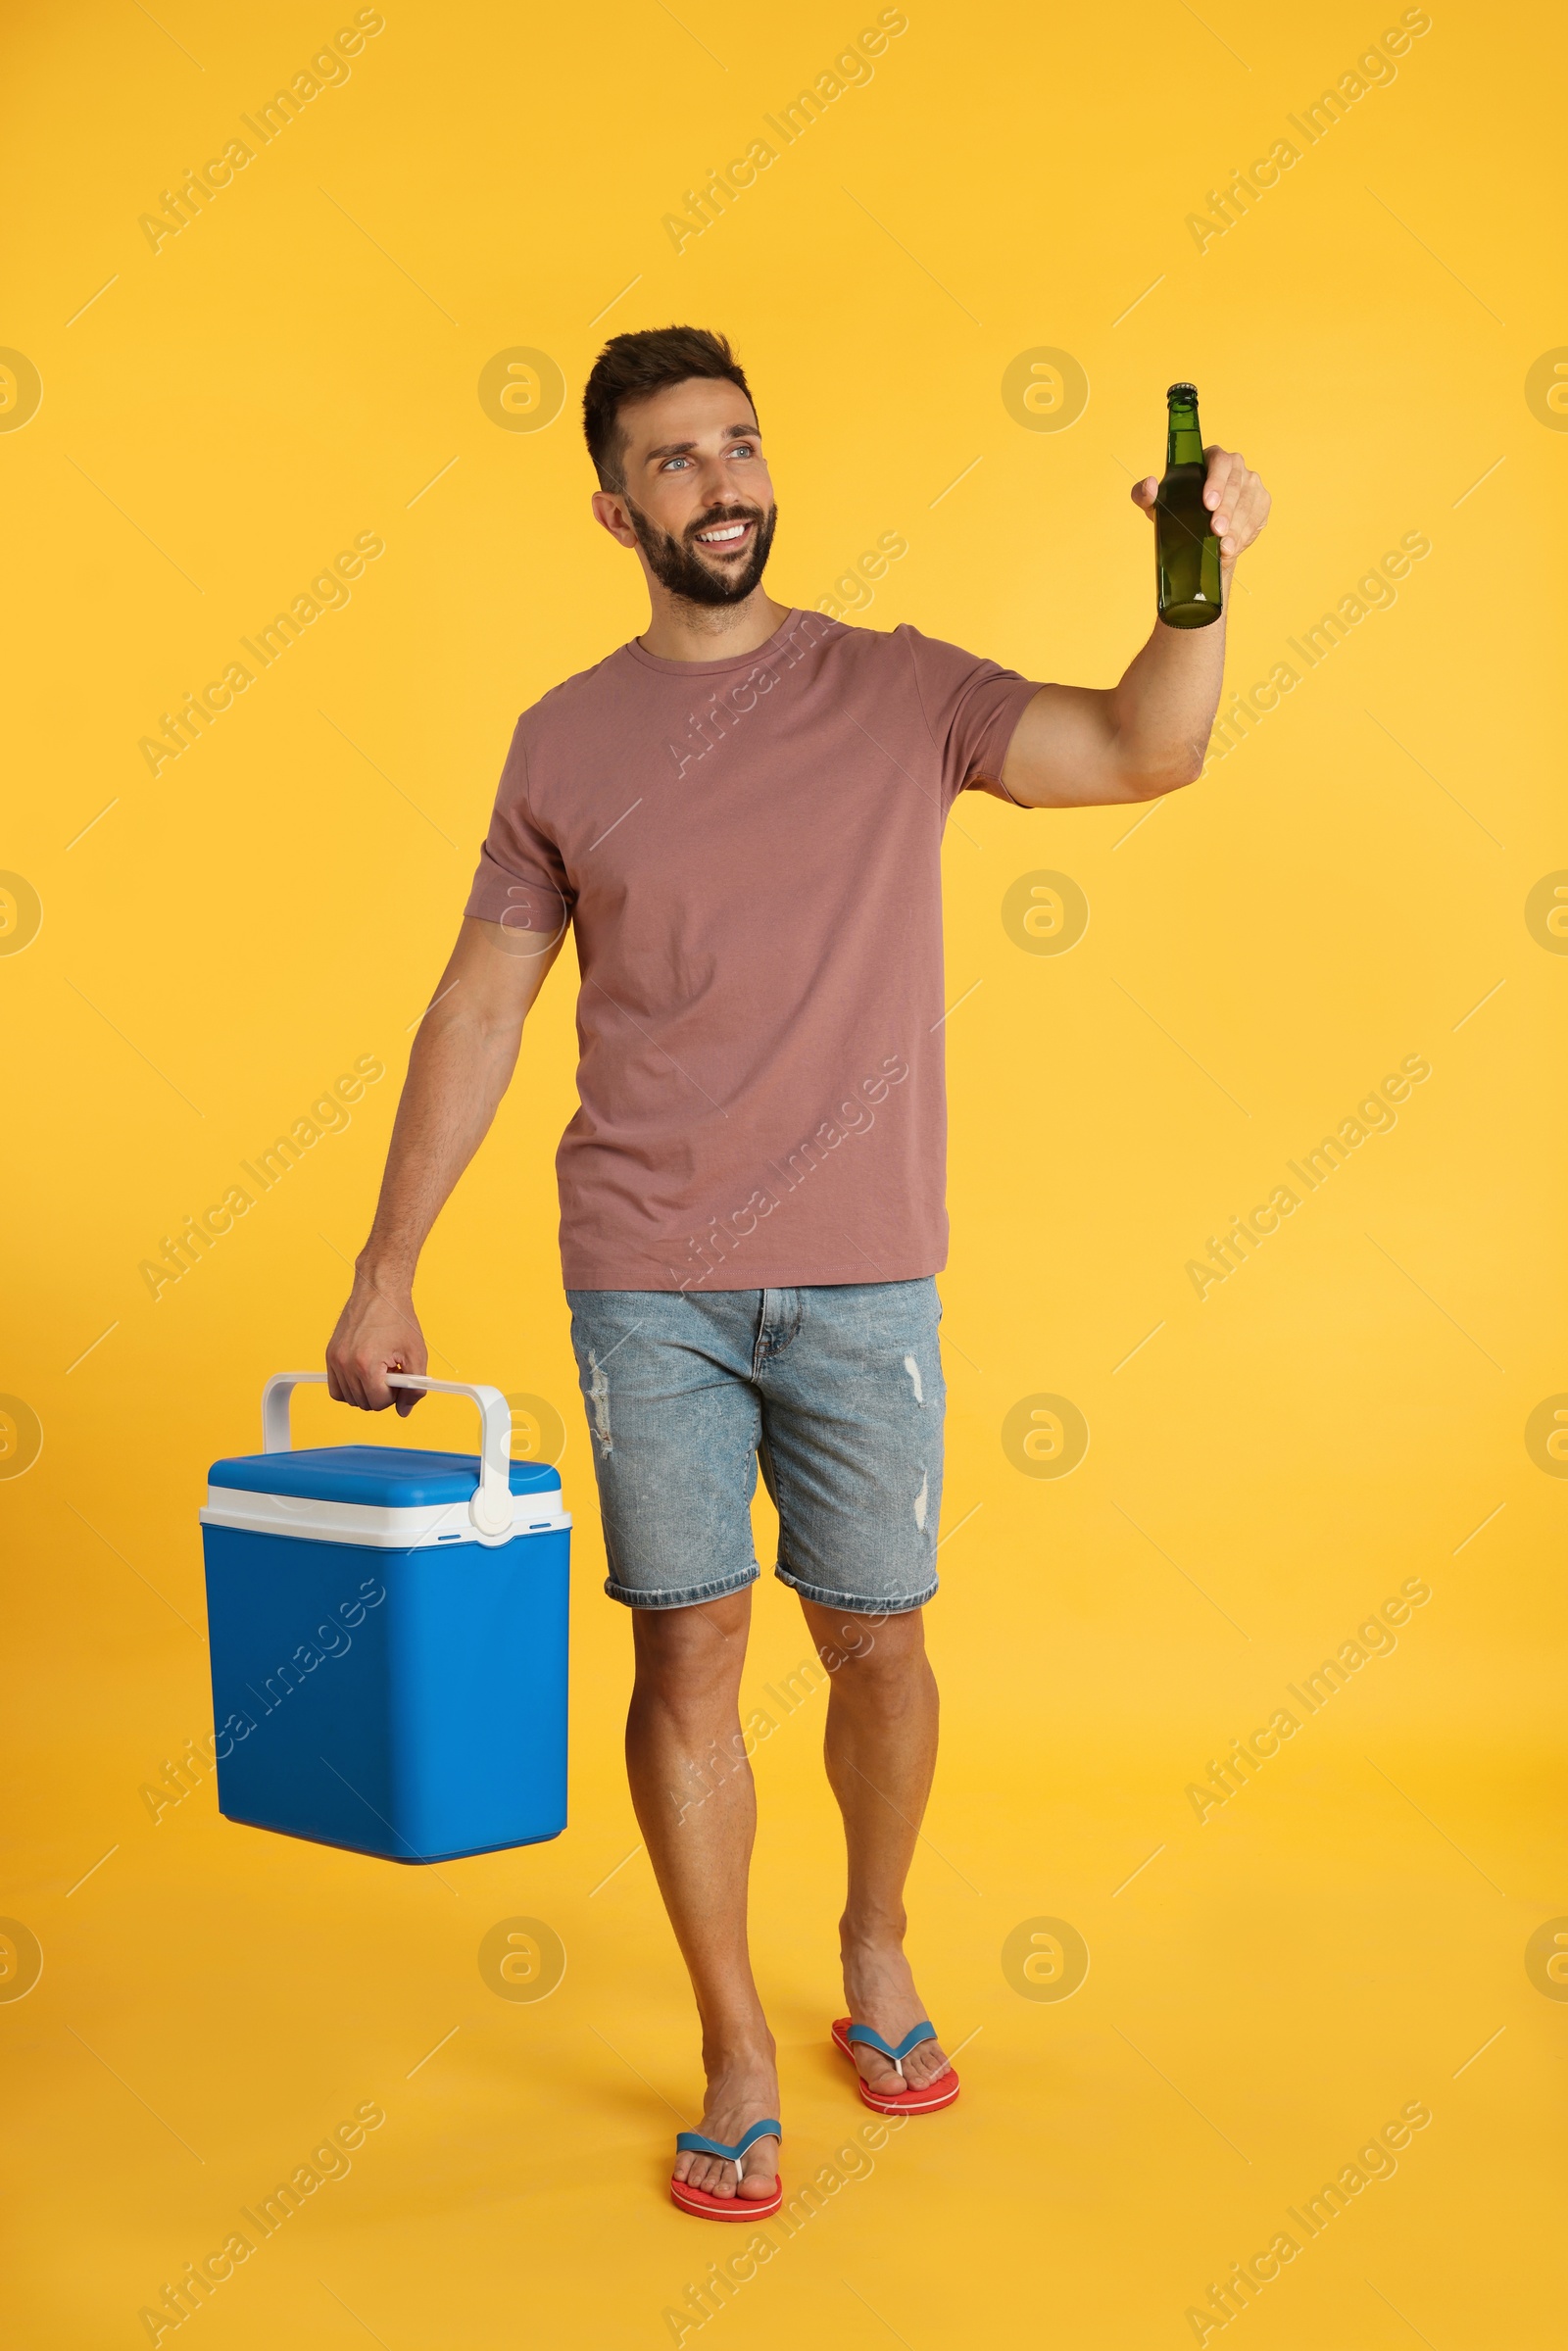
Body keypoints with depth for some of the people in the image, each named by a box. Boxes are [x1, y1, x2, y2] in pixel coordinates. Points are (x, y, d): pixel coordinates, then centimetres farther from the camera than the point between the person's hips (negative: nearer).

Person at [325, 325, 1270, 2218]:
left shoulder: (897, 693, 3)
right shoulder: (566, 742, 5)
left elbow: (1143, 751, -10)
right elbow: (477, 1012, 7)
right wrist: (383, 1275, 5)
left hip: (861, 1279, 0)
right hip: (646, 1281, 0)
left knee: (875, 1642, 9)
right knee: (686, 1651, 3)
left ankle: (877, 1958, 37)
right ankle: (736, 2064, 19)